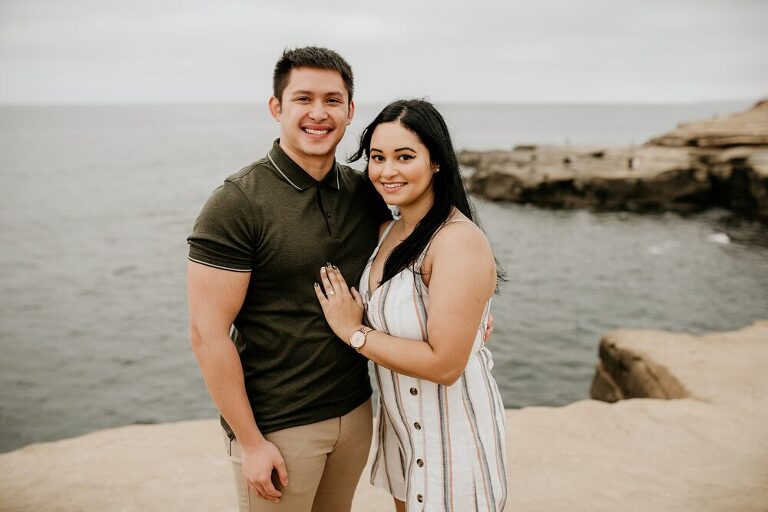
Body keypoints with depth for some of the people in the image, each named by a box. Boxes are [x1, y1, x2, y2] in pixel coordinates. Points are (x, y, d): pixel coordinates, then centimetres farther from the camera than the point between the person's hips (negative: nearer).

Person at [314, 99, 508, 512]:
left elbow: (444, 364, -28)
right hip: (400, 423, 8)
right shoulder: (388, 232, 2)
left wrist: (353, 332, -18)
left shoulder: (459, 241, -24)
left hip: (451, 428, -8)